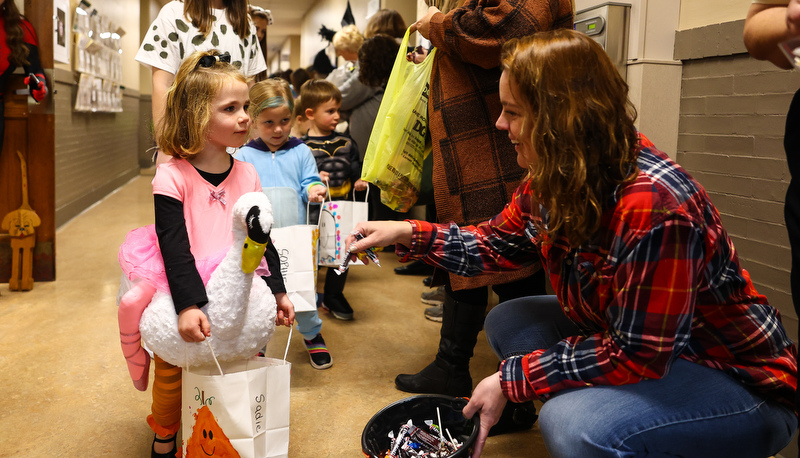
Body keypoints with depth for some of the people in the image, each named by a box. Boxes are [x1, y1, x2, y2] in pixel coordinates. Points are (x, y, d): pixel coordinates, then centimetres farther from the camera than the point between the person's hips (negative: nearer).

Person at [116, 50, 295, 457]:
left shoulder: (246, 174, 0)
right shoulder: (173, 176, -15)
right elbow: (173, 246, -21)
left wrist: (277, 289, 3)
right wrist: (187, 305, -29)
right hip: (181, 295, -4)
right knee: (172, 373, 11)